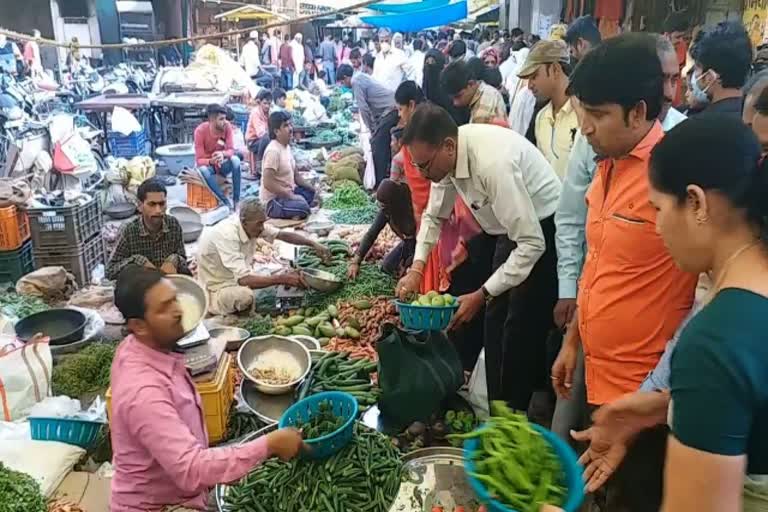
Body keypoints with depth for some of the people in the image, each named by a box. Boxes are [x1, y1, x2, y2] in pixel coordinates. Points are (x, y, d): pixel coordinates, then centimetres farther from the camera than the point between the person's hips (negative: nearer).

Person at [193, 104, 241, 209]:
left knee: (235, 160, -31)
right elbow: (199, 160, -19)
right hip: (207, 164, -2)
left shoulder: (227, 126, -14)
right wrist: (211, 161, -41)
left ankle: (236, 200, -31)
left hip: (222, 163, 2)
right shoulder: (200, 131, -20)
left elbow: (231, 150, -16)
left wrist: (223, 154, -40)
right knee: (203, 170, -37)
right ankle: (226, 202, -37)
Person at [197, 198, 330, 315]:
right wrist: (283, 278, -36)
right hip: (216, 291, -8)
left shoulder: (252, 225, -10)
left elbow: (283, 235, -1)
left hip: (238, 280, 8)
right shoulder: (227, 235, -32)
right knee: (244, 295, -38)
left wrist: (313, 244, -15)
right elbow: (244, 280, -38)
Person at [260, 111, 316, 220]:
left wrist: (313, 188, 3)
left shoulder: (287, 146, 8)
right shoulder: (273, 151, -22)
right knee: (303, 208, -29)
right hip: (272, 200, -10)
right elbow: (268, 183, -27)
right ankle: (273, 212, -5)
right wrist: (291, 196, -23)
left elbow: (296, 174, 15)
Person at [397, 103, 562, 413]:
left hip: (541, 232, -8)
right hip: (508, 230, 8)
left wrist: (482, 295, -28)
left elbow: (532, 244, -33)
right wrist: (417, 267, -8)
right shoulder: (446, 154, -11)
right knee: (495, 326, 12)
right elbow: (434, 215, 5)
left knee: (521, 333, -7)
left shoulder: (493, 163, -36)